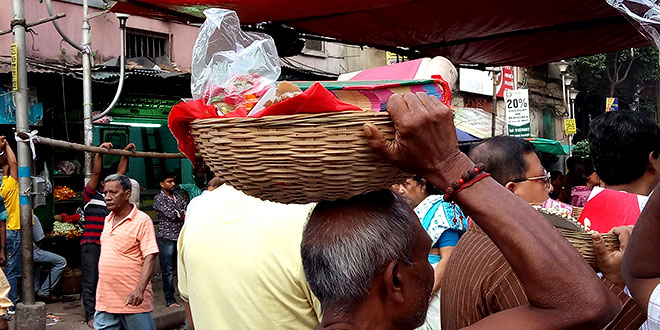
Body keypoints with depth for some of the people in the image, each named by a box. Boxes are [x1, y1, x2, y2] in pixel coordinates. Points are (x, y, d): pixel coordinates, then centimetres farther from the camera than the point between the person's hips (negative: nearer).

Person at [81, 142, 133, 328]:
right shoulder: (91, 195, 0)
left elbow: (120, 173, 15)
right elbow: (96, 173, -9)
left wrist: (125, 154, 14)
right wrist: (100, 153, -14)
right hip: (91, 245, -5)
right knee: (91, 281, -4)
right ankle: (91, 316, -2)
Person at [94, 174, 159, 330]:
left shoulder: (142, 220, -9)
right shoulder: (108, 220, 14)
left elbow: (150, 258, -16)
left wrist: (139, 290, -27)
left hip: (132, 300, -6)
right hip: (105, 300, 7)